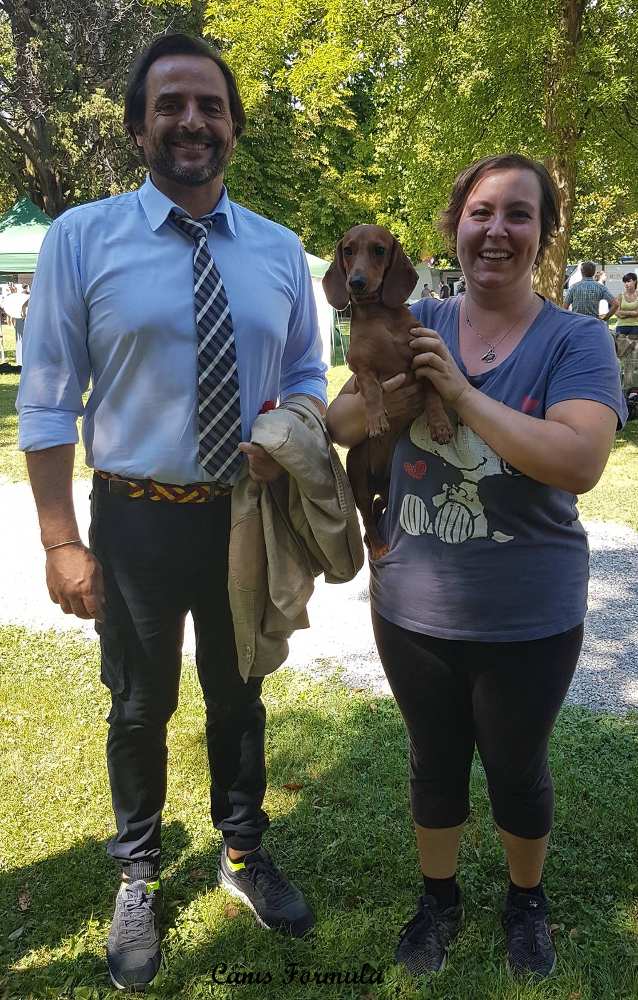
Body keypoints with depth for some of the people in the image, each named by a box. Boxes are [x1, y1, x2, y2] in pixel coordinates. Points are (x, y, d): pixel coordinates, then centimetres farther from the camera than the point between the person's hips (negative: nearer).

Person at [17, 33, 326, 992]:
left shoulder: (280, 251, 2)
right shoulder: (81, 238, -7)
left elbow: (307, 372, 10)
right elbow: (46, 403, -7)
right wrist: (62, 541, -12)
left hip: (249, 516, 3)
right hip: (137, 520, -2)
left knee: (239, 696, 20)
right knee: (139, 709, 15)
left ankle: (244, 854, 47)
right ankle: (138, 878, 43)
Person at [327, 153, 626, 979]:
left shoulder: (576, 341, -10)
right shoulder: (417, 325, 0)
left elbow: (579, 462, -25)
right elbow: (340, 423, 2)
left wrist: (461, 393, -27)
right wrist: (384, 395, -20)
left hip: (528, 622, -2)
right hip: (412, 609, 3)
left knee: (517, 769, 19)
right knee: (434, 761, 21)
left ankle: (526, 898, 48)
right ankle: (439, 895, 47)